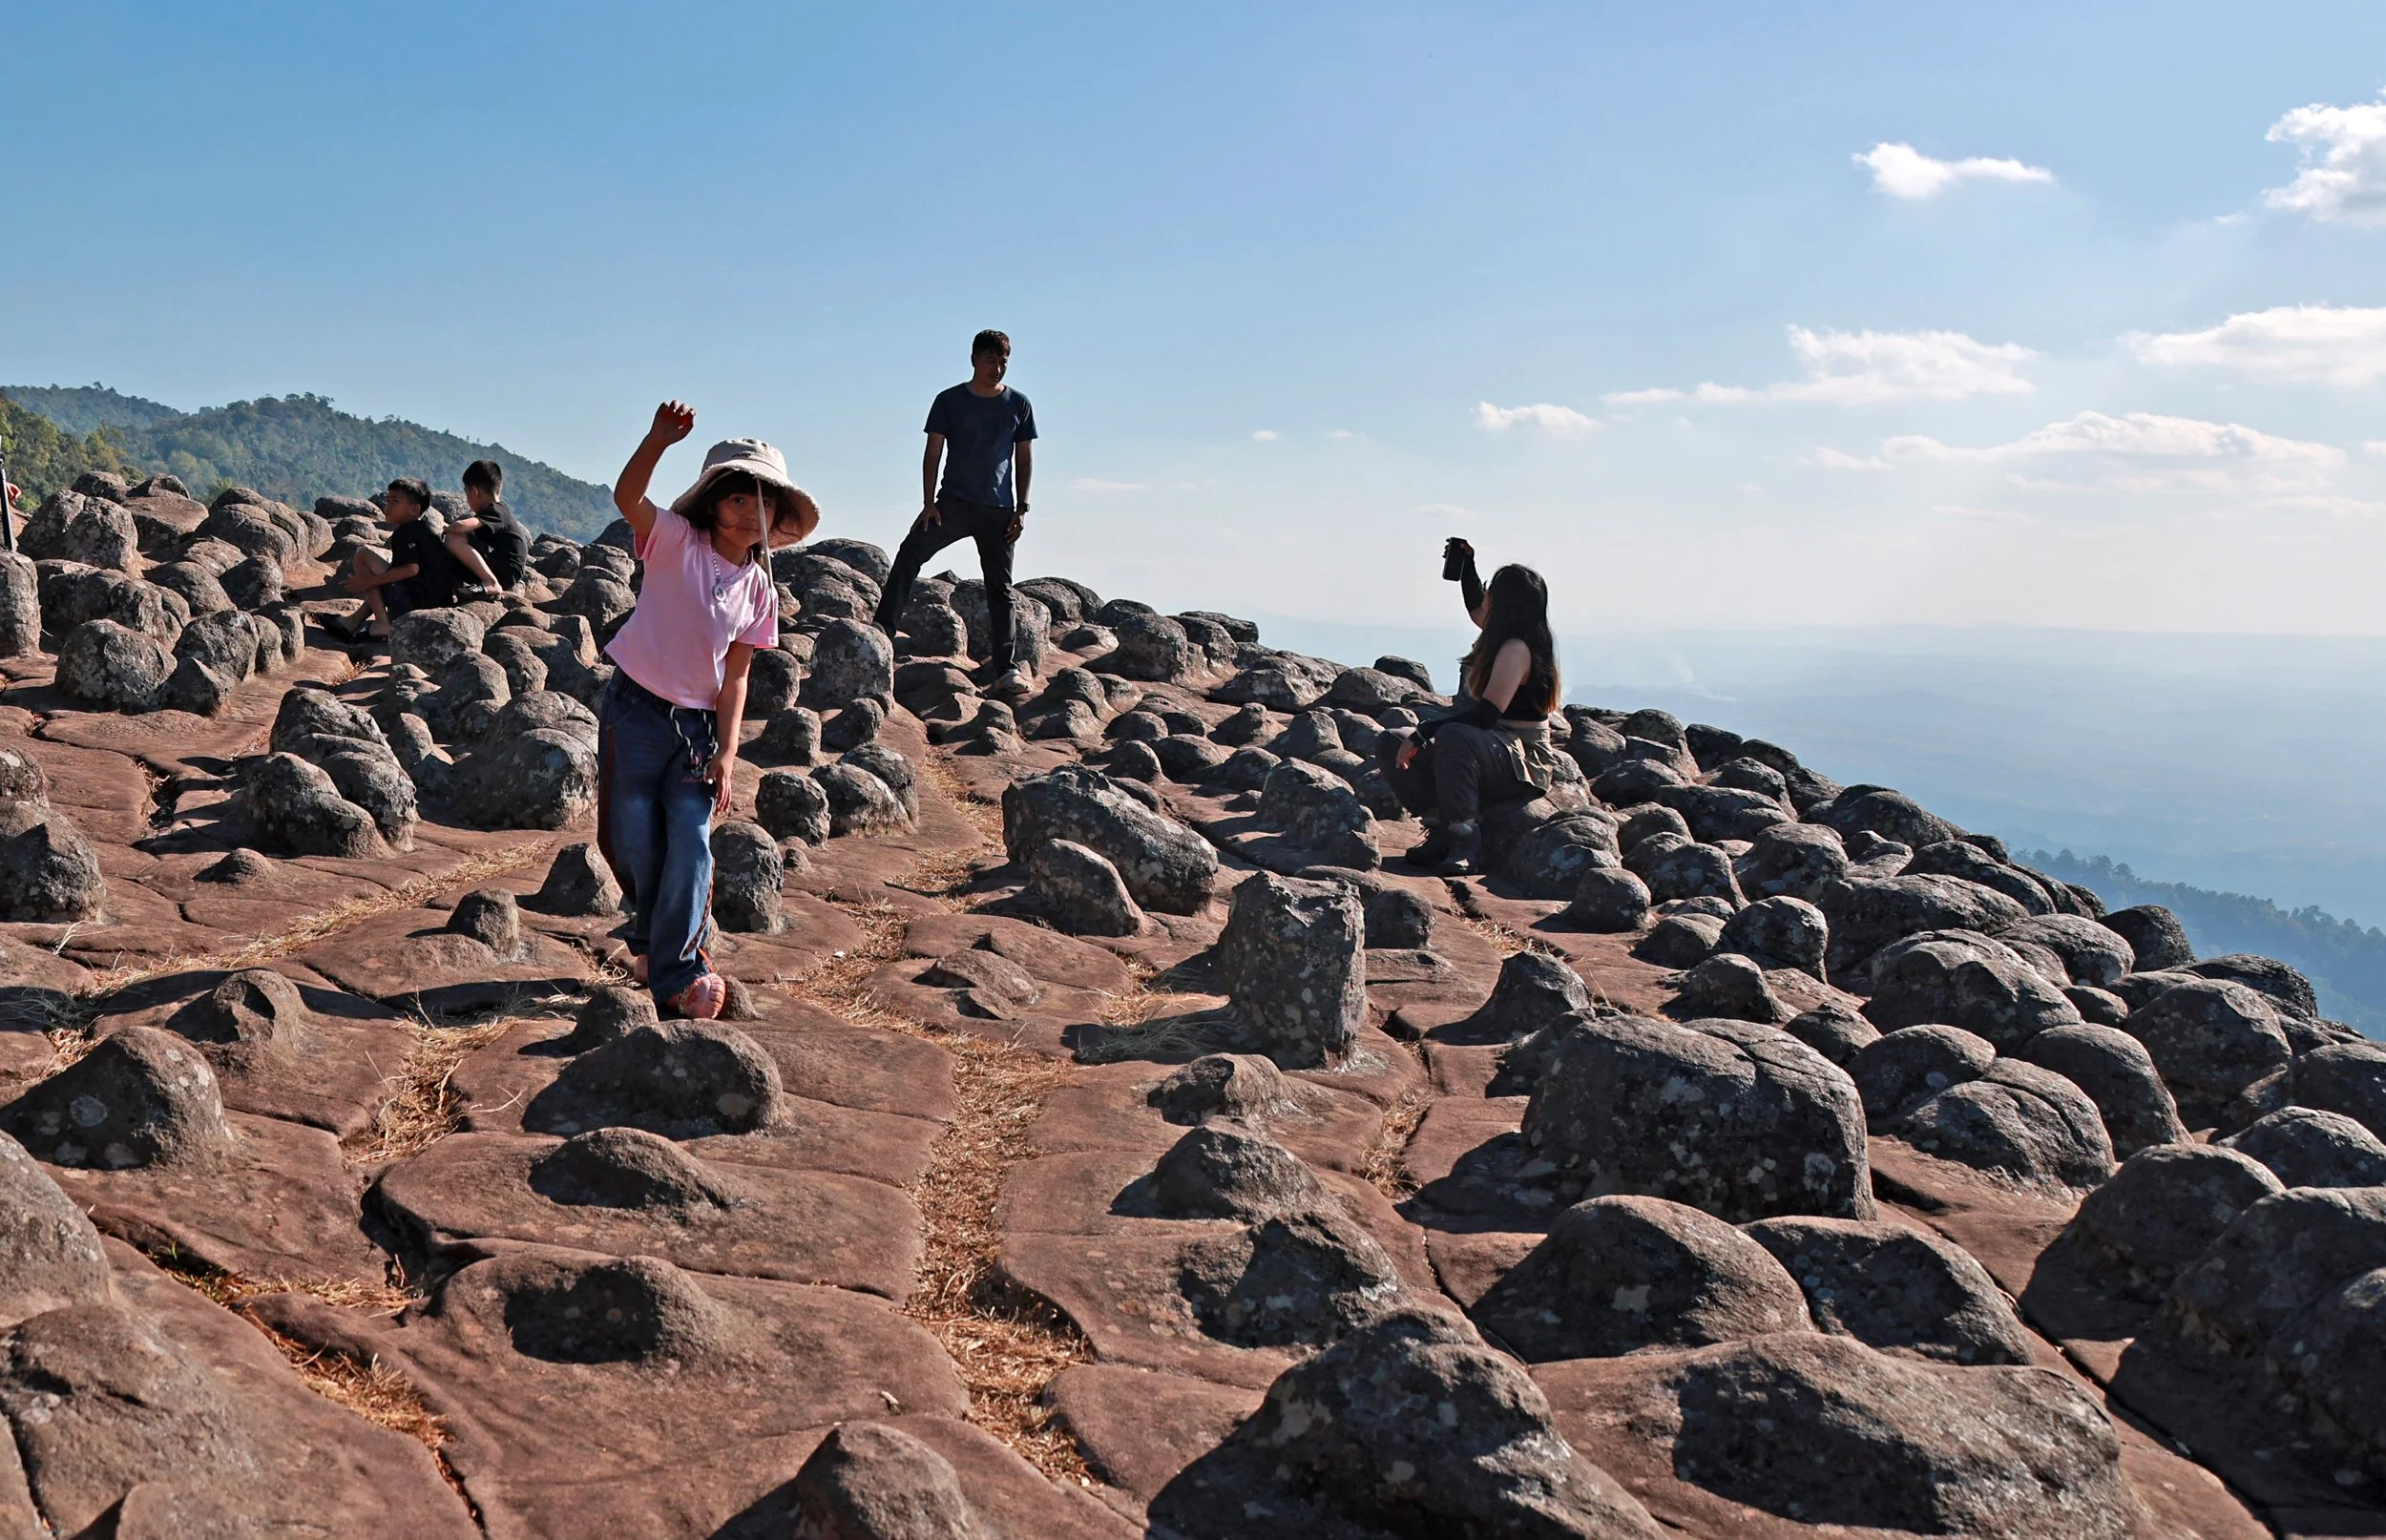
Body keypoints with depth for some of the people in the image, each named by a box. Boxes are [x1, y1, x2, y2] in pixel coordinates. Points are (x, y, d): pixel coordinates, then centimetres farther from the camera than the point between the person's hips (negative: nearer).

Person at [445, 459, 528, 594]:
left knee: (454, 539, -23)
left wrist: (447, 529, -7)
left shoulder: (493, 512, -14)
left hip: (505, 572, -10)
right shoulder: (500, 507, 15)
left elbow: (459, 526, -29)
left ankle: (491, 583, -26)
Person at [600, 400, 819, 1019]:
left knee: (692, 848, -4)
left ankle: (675, 968, 5)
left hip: (697, 724, 3)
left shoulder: (758, 587, 4)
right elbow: (626, 496, -28)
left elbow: (735, 677, 5)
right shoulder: (676, 541, -8)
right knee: (635, 845, 4)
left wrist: (727, 751, -4)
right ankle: (652, 939, 29)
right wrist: (660, 438, -45)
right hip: (636, 711, -3)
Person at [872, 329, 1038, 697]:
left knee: (1000, 587, 3)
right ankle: (883, 630, -23)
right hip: (954, 501, -1)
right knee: (910, 553, -22)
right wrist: (929, 503, -8)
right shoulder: (949, 401, 3)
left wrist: (1021, 509, 1)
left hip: (998, 509, 1)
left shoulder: (1018, 405, 7)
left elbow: (1025, 459, 9)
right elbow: (933, 454, 2)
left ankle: (1006, 668, 5)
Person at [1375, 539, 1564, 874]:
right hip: (1489, 751, 10)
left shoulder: (1517, 649, -18)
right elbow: (1475, 606, 36)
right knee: (1391, 745, -3)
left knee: (1452, 738, -41)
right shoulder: (1500, 636, 10)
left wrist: (1422, 734, -29)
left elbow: (1487, 714, -28)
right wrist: (1465, 562, 25)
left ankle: (1465, 843, -36)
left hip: (1522, 765, -10)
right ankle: (1441, 827, -10)